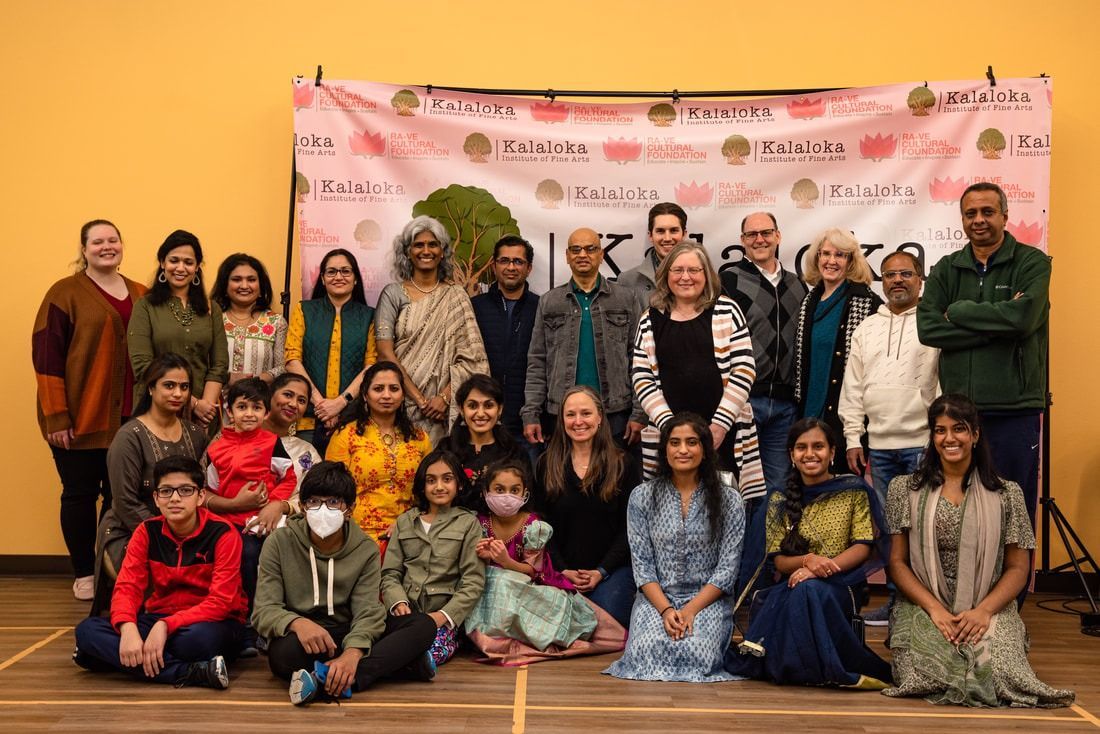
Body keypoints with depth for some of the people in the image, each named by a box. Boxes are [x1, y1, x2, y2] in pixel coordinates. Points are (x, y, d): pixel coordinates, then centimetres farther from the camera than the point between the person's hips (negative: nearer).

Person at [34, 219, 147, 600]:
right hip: (80, 419, -4)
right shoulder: (66, 293, -4)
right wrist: (56, 417, -13)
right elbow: (46, 356, -8)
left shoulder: (141, 295, 10)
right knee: (80, 493, 6)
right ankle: (84, 574, 18)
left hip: (128, 418, 4)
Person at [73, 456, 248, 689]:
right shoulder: (147, 532, -1)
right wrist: (128, 628, -30)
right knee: (87, 630, -20)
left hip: (213, 621, -5)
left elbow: (221, 601, -18)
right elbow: (127, 587, -7)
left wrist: (166, 626, -30)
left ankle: (110, 654, -15)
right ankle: (192, 673, -29)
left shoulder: (222, 533, -13)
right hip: (159, 618, 5)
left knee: (196, 638, -41)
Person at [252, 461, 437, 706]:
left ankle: (325, 680, -36)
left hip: (349, 636, 2)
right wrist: (297, 623, -36)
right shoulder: (279, 544, -5)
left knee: (423, 624, -19)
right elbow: (264, 611, -11)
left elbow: (368, 612, -13)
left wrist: (353, 653, -37)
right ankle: (398, 661, -28)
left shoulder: (366, 550, -2)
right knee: (283, 653, -38)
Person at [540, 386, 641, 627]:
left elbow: (630, 527, 1)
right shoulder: (547, 465, 8)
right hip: (562, 570, 1)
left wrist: (601, 571, -10)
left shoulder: (623, 464, 4)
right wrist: (564, 570, -7)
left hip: (613, 569, -1)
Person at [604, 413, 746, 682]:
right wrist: (665, 609, -15)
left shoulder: (728, 500, 3)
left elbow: (727, 568, -2)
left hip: (707, 599, 0)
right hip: (656, 598, 0)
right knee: (649, 649, -29)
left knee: (695, 651, -29)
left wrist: (691, 609, -15)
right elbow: (642, 564, 1)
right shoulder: (643, 497, 5)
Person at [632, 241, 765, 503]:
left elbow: (743, 369, -3)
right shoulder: (650, 321, 9)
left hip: (724, 433, -1)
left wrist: (720, 424, -11)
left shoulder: (726, 312, 4)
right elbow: (642, 379, 4)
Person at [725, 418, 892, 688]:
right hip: (791, 588, 2)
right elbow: (779, 561, 5)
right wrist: (807, 559, -19)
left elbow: (863, 547, -3)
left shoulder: (854, 491, 6)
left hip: (839, 587, -2)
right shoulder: (780, 502, 11)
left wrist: (823, 568, -21)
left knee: (808, 590, -37)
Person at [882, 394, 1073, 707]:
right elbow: (897, 562, 3)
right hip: (922, 608, 0)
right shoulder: (905, 490, 8)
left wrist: (983, 611, -12)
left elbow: (1017, 569, 6)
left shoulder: (1007, 494, 8)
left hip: (989, 609, 0)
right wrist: (934, 608, -13)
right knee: (926, 667, -31)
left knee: (996, 671, -31)